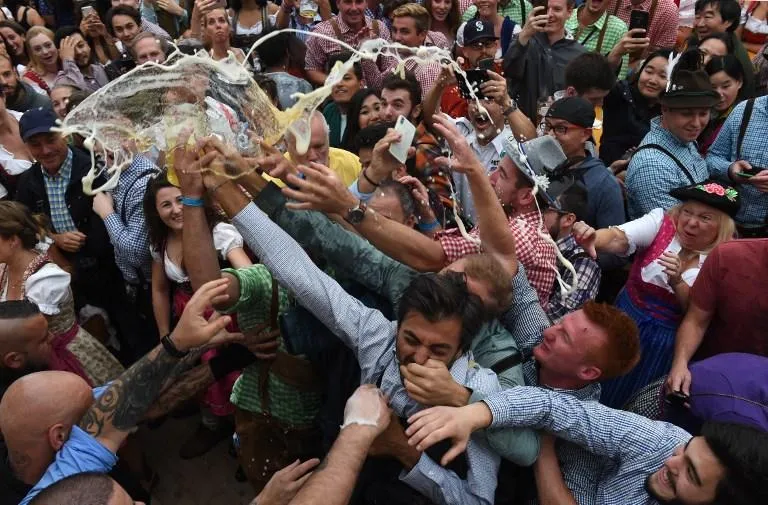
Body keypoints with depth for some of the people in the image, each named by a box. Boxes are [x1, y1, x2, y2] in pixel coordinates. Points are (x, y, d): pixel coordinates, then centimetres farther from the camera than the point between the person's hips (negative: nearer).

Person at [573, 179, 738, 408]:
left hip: (669, 338, -1)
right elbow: (618, 238, -27)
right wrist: (592, 237, -49)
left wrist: (677, 281, -30)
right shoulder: (662, 222, -10)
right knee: (597, 383, 13)